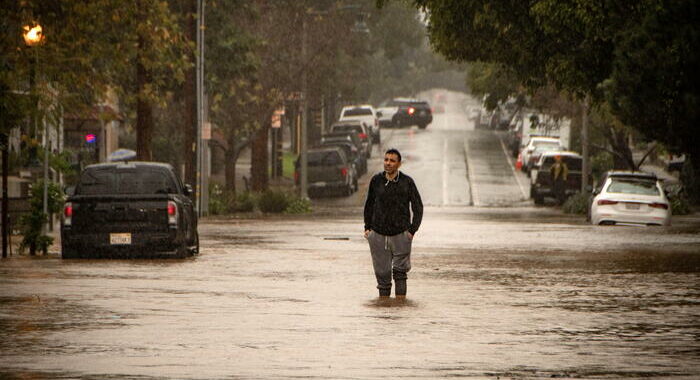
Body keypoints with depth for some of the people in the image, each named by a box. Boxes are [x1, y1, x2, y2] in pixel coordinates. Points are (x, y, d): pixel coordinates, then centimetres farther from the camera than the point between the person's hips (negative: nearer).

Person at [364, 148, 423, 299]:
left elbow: (418, 207, 1)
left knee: (400, 272, -3)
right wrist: (367, 227, 9)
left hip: (401, 235, -2)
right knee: (382, 272, 5)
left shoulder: (407, 182, -5)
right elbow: (369, 204, 15)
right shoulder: (376, 180, 1)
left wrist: (412, 230, -7)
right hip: (378, 235, 2)